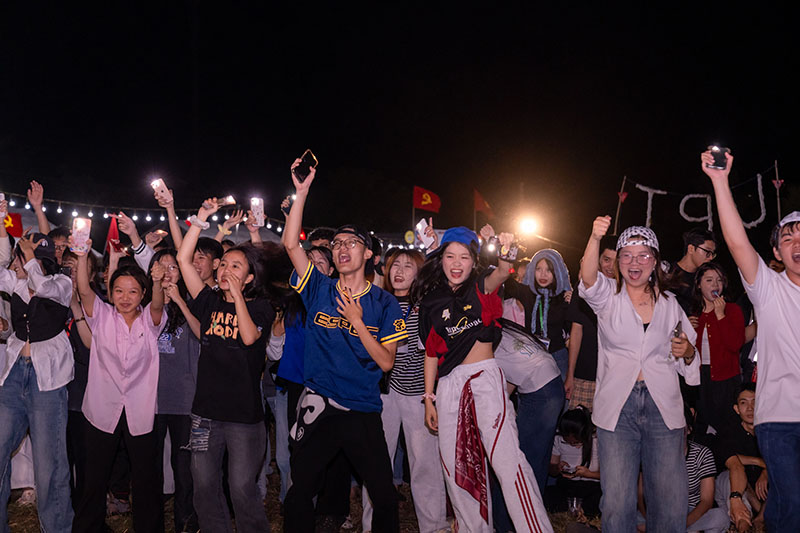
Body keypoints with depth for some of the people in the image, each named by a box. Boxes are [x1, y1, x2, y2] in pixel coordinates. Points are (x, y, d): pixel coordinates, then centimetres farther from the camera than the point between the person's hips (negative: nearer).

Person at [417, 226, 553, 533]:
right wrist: (429, 398, 10)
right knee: (456, 464, 8)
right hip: (449, 384, 4)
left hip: (486, 377, -4)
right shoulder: (432, 301, 10)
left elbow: (502, 273, -24)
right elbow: (431, 353, 13)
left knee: (506, 458, -14)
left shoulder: (481, 288, 1)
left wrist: (504, 253, -47)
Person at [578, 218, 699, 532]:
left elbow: (690, 363, 21)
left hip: (663, 409, 2)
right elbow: (589, 277, -20)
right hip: (617, 407, -2)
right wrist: (595, 238, -37)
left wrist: (687, 353, -3)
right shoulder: (608, 296, 5)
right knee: (617, 502, -4)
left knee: (671, 503, 2)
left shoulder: (669, 304, 12)